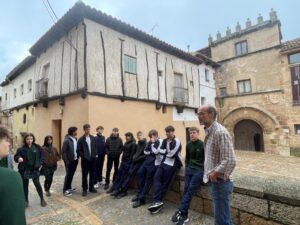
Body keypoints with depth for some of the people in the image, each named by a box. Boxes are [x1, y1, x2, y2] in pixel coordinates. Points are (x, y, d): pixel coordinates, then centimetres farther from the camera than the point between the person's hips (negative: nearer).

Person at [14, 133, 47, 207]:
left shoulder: (37, 147, -2)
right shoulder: (21, 149, -6)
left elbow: (42, 156, 6)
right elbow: (16, 156, -9)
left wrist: (39, 164, -3)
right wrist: (19, 158, -31)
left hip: (35, 169, 0)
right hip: (24, 170, 0)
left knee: (37, 184, 1)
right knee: (25, 185, 11)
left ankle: (42, 199, 16)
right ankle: (26, 200, 30)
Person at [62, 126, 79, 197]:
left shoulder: (75, 139, 6)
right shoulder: (66, 140, -16)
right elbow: (63, 152, -16)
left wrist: (77, 158, 9)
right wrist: (66, 161, -17)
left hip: (75, 160, 7)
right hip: (69, 161, -7)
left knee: (71, 174, 17)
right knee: (68, 175, 2)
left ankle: (69, 187, 32)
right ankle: (65, 190, 15)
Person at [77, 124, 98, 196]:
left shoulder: (93, 138, 6)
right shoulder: (81, 139, -5)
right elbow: (78, 150, -5)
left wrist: (95, 154, 0)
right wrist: (83, 156, -12)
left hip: (92, 159, 3)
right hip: (85, 160, -3)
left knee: (92, 174, 11)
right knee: (84, 175, 5)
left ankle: (91, 188, 25)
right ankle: (84, 189, 18)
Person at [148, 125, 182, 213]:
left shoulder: (177, 142, -9)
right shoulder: (165, 141, 15)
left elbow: (171, 154, -16)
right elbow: (160, 150, 7)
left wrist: (165, 151, 0)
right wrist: (167, 151, -9)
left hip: (173, 164, -7)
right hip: (164, 162, 7)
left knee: (165, 183, -5)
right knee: (156, 178, -11)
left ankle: (157, 201, 5)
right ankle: (157, 201, -14)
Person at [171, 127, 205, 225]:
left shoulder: (202, 145, -7)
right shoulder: (188, 145, 10)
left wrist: (204, 171, -8)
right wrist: (187, 168, 10)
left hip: (200, 170, -5)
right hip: (189, 169, 5)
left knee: (190, 190, -15)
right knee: (186, 189, -7)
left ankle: (180, 212, -12)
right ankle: (184, 215, -4)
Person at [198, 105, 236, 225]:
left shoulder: (220, 132, -21)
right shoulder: (209, 132, 9)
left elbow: (230, 161, -27)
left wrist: (215, 173, -18)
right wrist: (210, 173, 12)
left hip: (220, 182, -9)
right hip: (215, 181, 9)